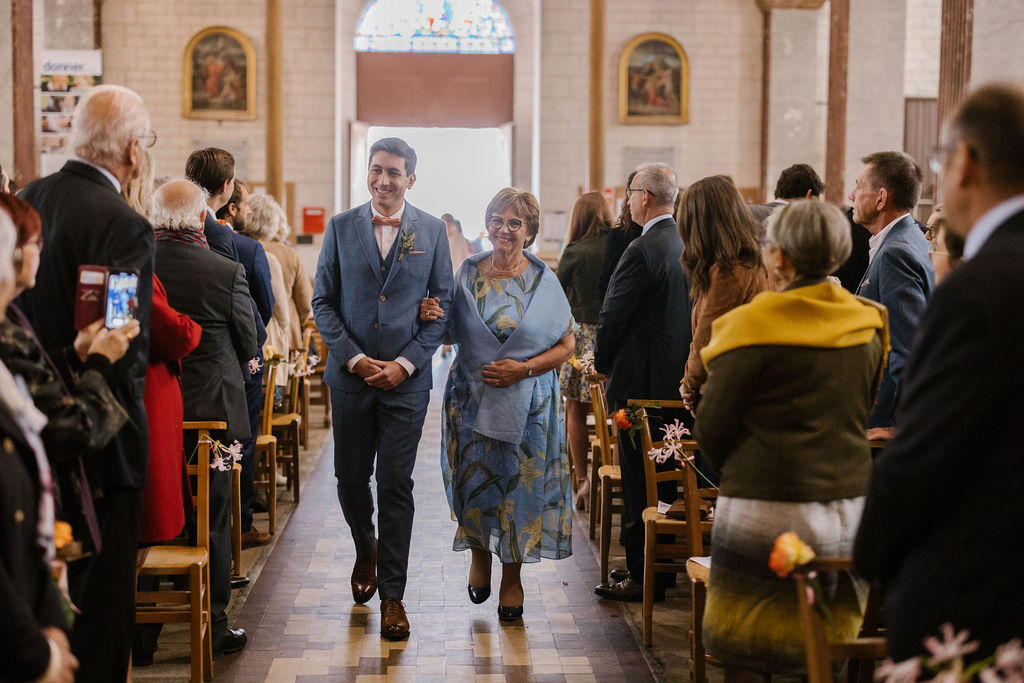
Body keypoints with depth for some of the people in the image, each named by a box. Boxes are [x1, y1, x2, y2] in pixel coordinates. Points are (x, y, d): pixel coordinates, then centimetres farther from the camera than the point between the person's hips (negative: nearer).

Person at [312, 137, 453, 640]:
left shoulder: (432, 231, 2)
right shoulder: (341, 227, 4)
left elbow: (442, 305, 2)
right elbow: (323, 301, 3)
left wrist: (405, 364, -8)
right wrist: (354, 358, -9)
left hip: (406, 377, -1)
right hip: (350, 374, 1)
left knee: (396, 485, -1)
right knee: (350, 478, 9)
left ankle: (392, 594, 9)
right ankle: (366, 549, 39)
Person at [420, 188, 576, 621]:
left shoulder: (542, 280, -3)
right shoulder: (468, 273, 1)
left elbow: (566, 344, -2)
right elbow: (453, 333, 8)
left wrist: (524, 369, -16)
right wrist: (433, 317, -14)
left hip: (527, 402, -1)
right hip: (472, 400, 1)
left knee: (520, 483, 4)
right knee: (475, 478, 7)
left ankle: (512, 577, 21)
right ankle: (480, 555, 35)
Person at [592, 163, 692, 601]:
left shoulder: (644, 250, -19)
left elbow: (613, 317, -16)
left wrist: (602, 363, 2)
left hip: (642, 381, -8)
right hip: (682, 380, 8)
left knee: (639, 482, 0)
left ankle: (642, 577, 6)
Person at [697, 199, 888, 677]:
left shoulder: (756, 325, -12)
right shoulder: (868, 327, 5)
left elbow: (711, 428, -7)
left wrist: (737, 474, 11)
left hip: (767, 512, -5)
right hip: (850, 509, 6)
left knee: (746, 658, 7)